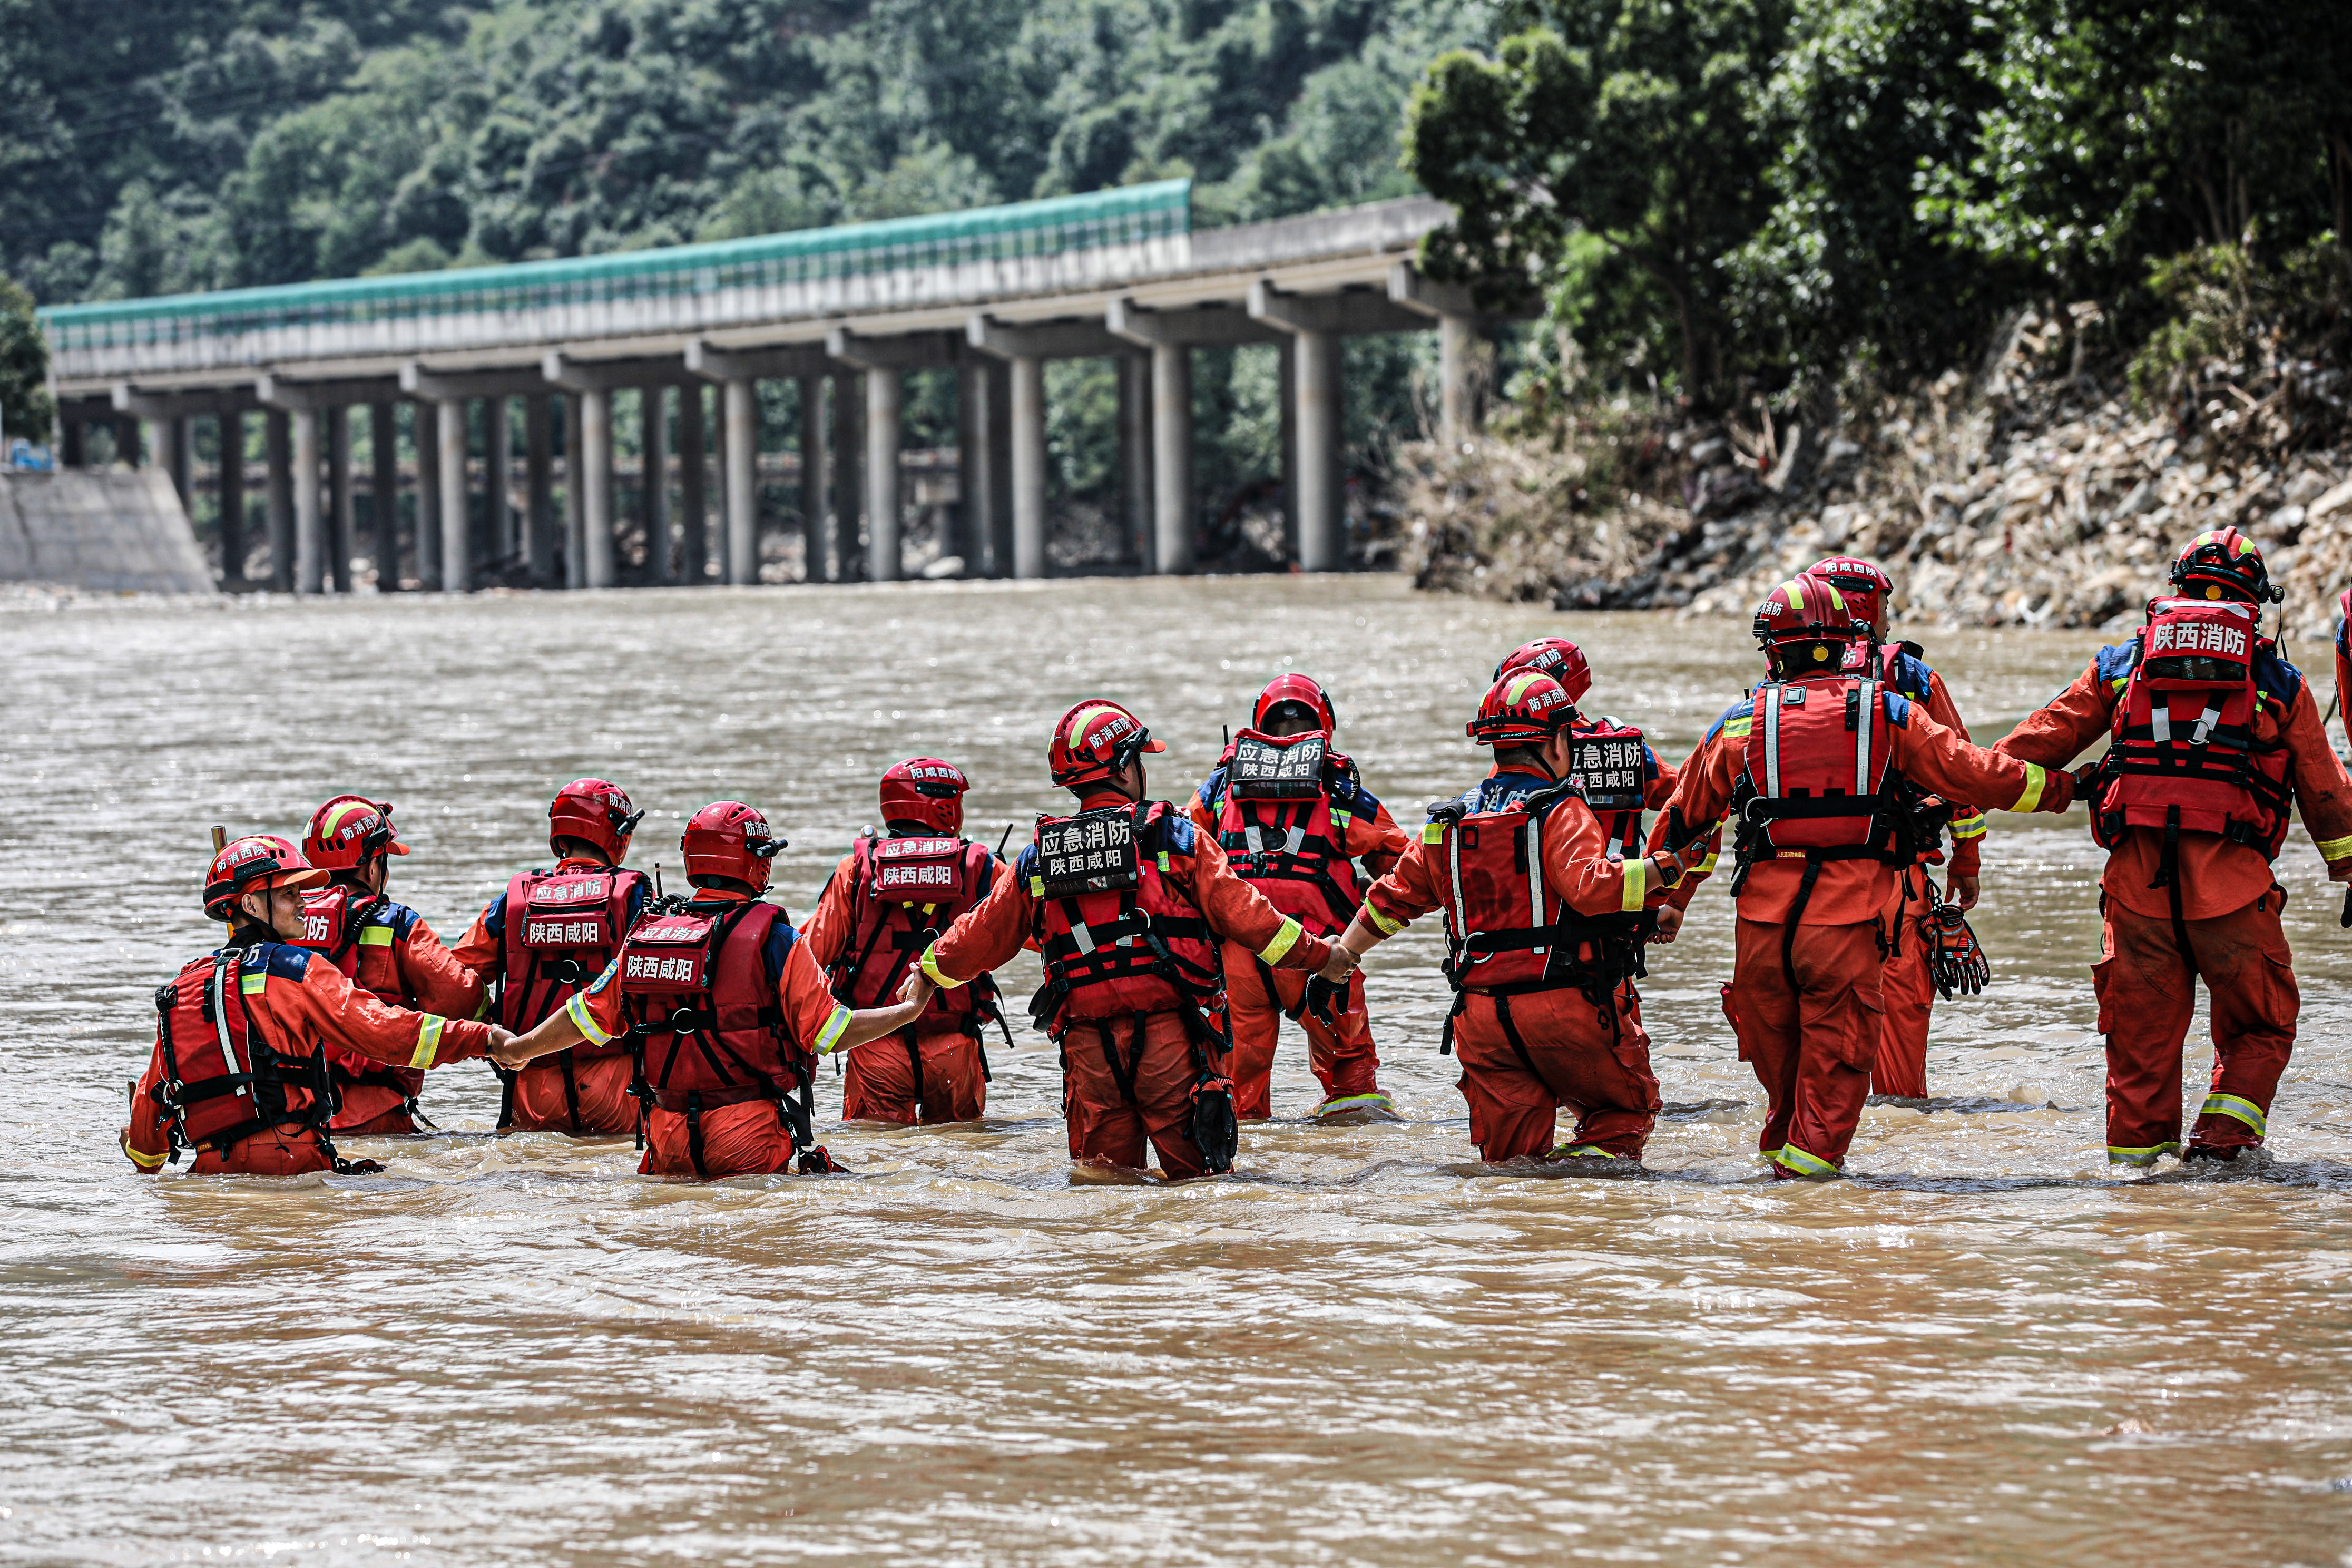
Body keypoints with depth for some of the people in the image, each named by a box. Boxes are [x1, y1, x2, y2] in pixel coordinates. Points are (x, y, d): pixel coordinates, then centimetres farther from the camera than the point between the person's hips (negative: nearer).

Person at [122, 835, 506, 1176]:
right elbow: (380, 1031, -10)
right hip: (290, 1162, -6)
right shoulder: (296, 970, -2)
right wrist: (483, 1038, -8)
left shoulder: (181, 988, 17)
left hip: (211, 1167, 6)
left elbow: (150, 1102, 24)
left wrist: (144, 1165, 42)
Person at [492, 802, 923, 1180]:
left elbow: (588, 1017, 20)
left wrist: (520, 1050, 38)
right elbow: (827, 1031, -3)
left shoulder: (643, 936, 10)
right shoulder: (773, 939, -4)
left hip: (670, 1146, 4)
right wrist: (907, 1012, 12)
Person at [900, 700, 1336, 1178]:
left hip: (1089, 1047, 3)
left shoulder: (1036, 860, 9)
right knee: (1199, 1175, 0)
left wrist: (929, 974, 40)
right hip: (1169, 1039, -3)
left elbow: (983, 935, 21)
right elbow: (1242, 914, -2)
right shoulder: (1176, 839, -1)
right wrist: (1320, 955, 10)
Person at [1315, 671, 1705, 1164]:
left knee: (1510, 1155, 11)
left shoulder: (1448, 822, 12)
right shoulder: (1560, 813, -8)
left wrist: (1343, 952, 34)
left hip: (1481, 1013, 5)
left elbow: (1396, 896, 22)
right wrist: (1662, 868, -20)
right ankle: (1598, 1153, -13)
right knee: (1627, 1105, 12)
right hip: (1564, 1007, -5)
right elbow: (1590, 887, -25)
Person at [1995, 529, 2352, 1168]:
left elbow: (2044, 738, 15)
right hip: (2232, 875, -1)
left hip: (2136, 875, 1)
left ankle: (2136, 1151, 12)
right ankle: (2225, 1134, -3)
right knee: (2260, 1024, 12)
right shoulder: (2279, 683, 11)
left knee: (2141, 1027, 10)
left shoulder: (2122, 665, 13)